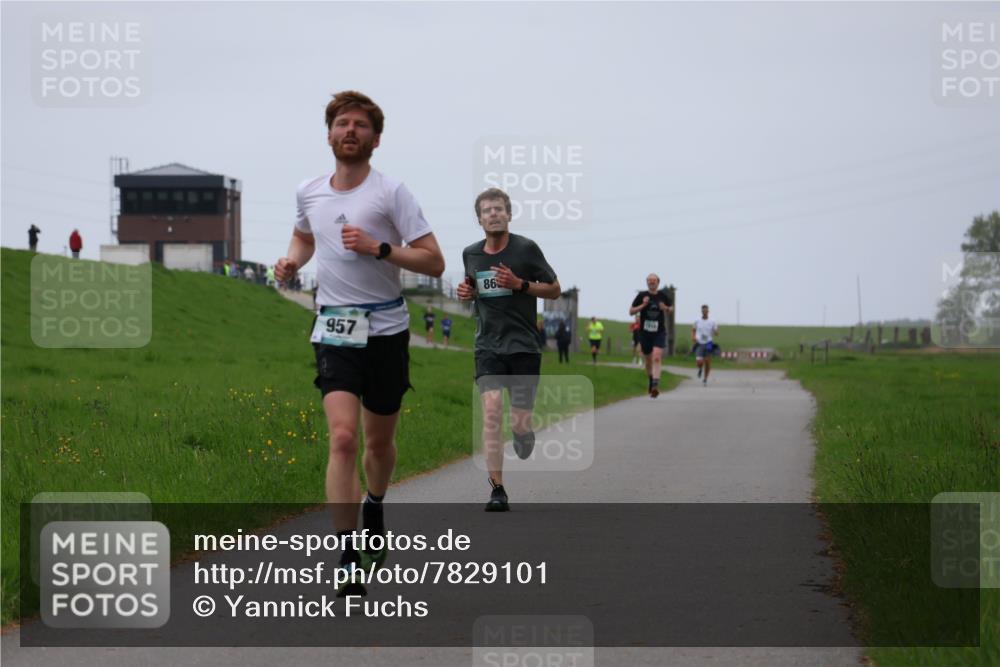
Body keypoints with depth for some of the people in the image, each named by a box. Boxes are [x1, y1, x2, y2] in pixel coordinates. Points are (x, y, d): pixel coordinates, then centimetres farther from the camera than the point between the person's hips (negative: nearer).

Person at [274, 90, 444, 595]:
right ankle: (348, 566, -19)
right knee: (343, 438, -17)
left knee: (379, 442, 12)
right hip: (334, 331, 1)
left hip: (386, 330, -1)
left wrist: (378, 247, -20)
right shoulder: (309, 193, 7)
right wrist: (292, 260, 8)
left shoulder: (390, 192, -5)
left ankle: (373, 509, 46)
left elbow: (433, 262, -8)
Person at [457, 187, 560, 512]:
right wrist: (467, 292, 4)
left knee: (520, 424, -3)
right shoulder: (470, 254, 9)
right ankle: (497, 491, -15)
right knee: (491, 410, -18)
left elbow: (554, 289, 2)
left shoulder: (526, 248, -4)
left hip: (523, 347, -2)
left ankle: (524, 434, 38)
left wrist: (520, 284, -13)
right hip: (488, 347, 2)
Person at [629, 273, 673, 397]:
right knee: (648, 360, 12)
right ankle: (651, 381, 37)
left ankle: (655, 386, -27)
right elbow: (631, 311, 0)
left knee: (657, 358, -19)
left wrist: (666, 308, -6)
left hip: (659, 333, -1)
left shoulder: (663, 296, 2)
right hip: (645, 333, 1)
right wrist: (643, 306, -16)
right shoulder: (641, 296, -1)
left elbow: (671, 308, 17)